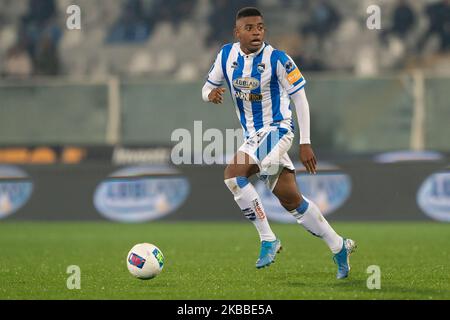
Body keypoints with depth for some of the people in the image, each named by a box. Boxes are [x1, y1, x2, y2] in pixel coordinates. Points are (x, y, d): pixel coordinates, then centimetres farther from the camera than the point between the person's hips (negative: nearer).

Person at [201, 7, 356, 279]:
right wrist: (211, 94, -14)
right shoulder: (227, 55, 2)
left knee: (234, 174, -26)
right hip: (253, 135, 6)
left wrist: (305, 143, -15)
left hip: (277, 130, -6)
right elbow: (207, 88, 13)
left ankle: (268, 239, -16)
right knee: (291, 199, 3)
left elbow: (300, 98, -11)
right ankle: (339, 247, 14)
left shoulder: (277, 59, -14)